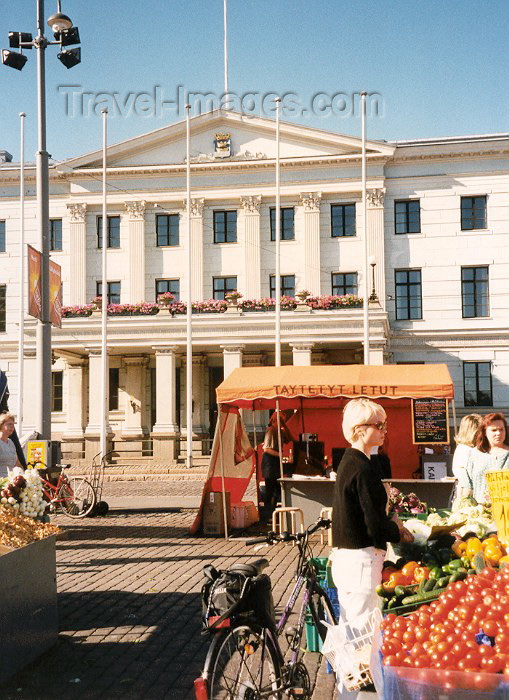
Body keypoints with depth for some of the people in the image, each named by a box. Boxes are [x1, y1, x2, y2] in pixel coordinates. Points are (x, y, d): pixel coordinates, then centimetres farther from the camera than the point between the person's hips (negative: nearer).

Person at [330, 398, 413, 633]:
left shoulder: (347, 462, 10)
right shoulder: (364, 469, -20)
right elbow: (376, 526, -20)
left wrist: (391, 521, 6)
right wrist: (401, 534, -2)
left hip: (343, 557, 10)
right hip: (361, 559, -10)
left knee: (349, 627, 18)